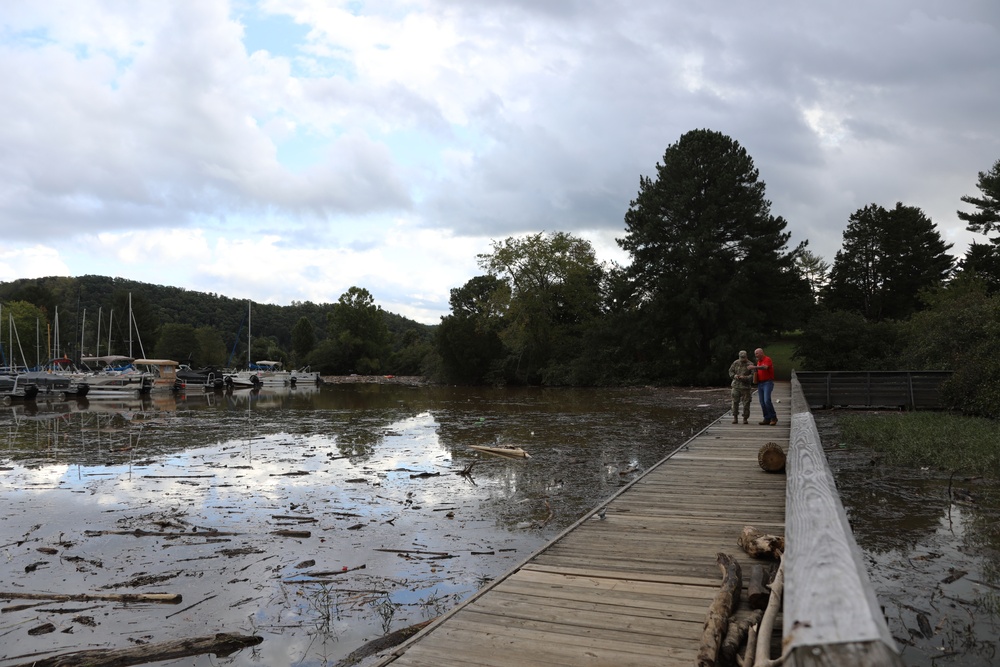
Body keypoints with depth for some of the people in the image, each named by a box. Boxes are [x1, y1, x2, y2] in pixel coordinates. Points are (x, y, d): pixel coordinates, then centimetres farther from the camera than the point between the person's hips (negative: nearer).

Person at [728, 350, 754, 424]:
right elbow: (730, 371, 11)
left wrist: (744, 378, -24)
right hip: (736, 385, 2)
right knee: (735, 401, 1)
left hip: (745, 386, -2)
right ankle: (735, 418, 12)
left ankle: (745, 418, 11)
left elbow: (753, 375, -11)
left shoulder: (750, 365, -6)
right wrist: (734, 375, -9)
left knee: (746, 403, 0)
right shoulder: (735, 363, 3)